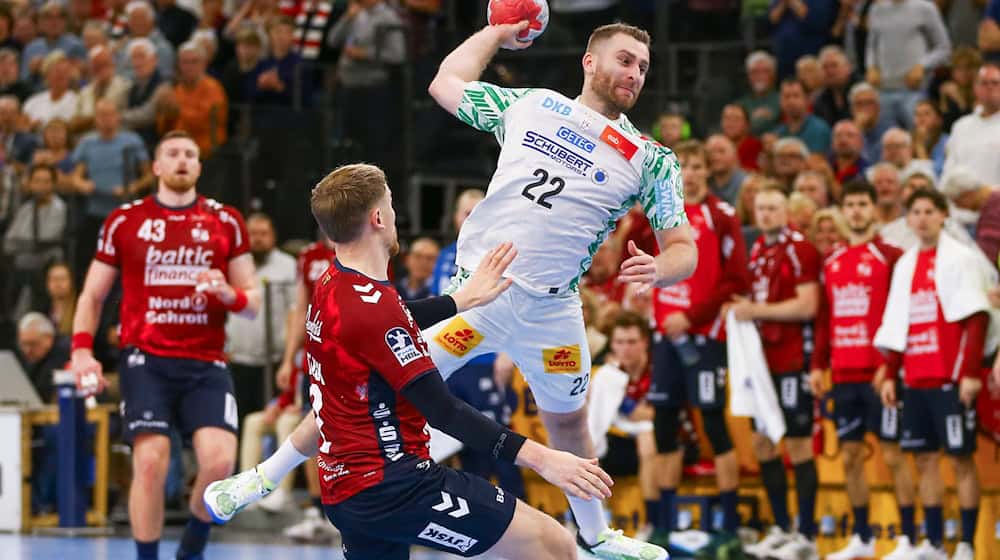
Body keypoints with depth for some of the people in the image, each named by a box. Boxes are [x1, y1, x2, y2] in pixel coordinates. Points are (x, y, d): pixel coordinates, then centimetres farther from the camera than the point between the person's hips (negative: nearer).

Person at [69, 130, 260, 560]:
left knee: (219, 461, -15)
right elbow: (92, 295, 14)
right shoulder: (124, 221, 8)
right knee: (151, 462, -16)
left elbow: (252, 302, 12)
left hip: (206, 364, 1)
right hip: (146, 361, -1)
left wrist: (229, 295, -11)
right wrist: (81, 350, 0)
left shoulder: (226, 222, 10)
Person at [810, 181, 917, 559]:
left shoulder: (890, 257, -4)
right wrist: (818, 365, 10)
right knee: (850, 456, 9)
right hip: (844, 373, 6)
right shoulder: (832, 262, 14)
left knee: (892, 454, -4)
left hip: (879, 372, -6)